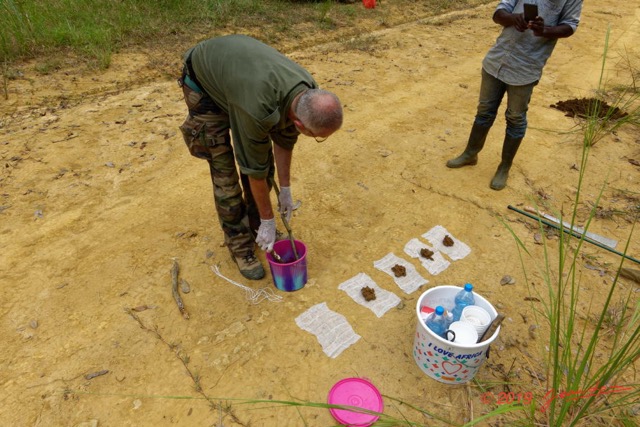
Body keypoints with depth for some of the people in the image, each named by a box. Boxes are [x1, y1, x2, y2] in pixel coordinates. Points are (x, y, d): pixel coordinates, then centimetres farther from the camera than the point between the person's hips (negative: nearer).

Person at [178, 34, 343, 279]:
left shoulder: (307, 94, -22)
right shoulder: (259, 108, -43)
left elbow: (284, 140, -5)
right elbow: (255, 168, -28)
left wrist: (285, 190, 2)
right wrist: (268, 221, -15)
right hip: (203, 83, -6)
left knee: (266, 158, 4)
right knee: (225, 172, -8)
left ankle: (256, 227, 24)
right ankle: (240, 247, 10)